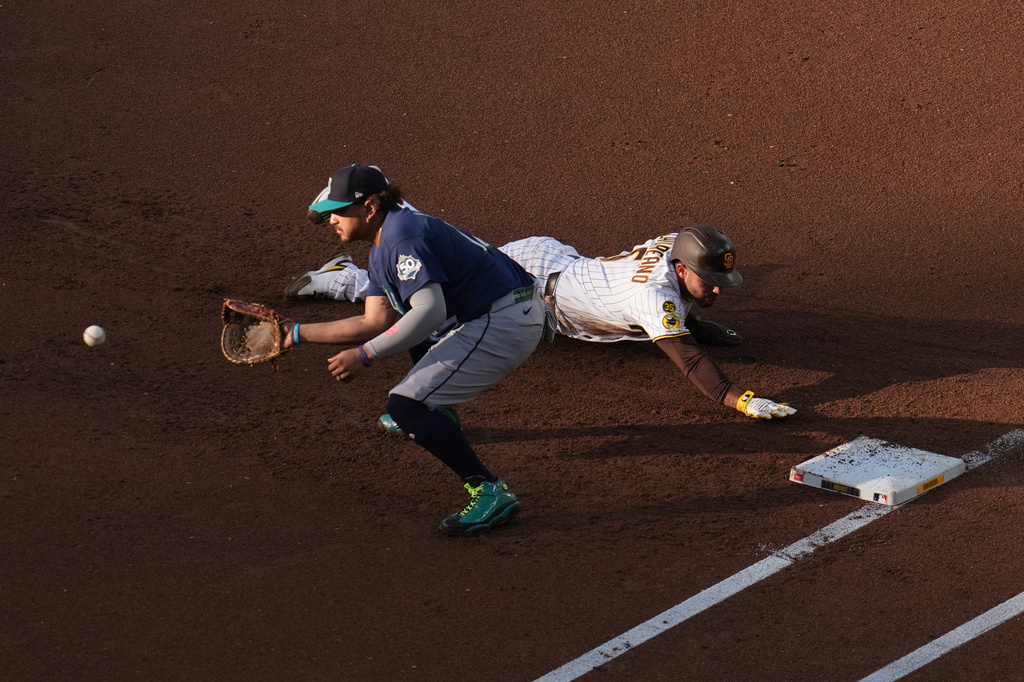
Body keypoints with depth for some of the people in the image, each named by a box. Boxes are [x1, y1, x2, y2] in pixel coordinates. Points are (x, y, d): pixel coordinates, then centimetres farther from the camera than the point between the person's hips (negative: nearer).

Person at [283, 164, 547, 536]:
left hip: (504, 323, -12)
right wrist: (299, 334, 15)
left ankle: (490, 492, -22)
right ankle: (436, 416, 48)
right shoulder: (382, 246, 16)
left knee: (406, 404, -18)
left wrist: (365, 354, -27)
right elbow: (375, 321, 16)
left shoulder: (403, 236, -17)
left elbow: (430, 310, -28)